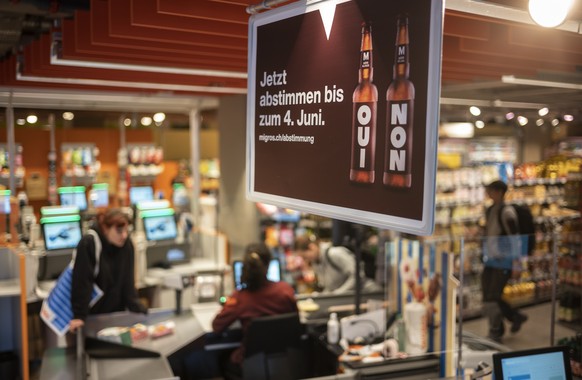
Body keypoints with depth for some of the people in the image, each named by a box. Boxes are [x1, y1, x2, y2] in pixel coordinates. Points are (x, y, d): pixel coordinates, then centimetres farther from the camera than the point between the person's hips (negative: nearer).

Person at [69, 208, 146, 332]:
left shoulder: (127, 245, -6)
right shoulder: (88, 244, -20)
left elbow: (128, 281, -2)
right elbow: (82, 281, -21)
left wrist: (138, 308, -9)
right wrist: (79, 316, -21)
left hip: (115, 312, 4)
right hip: (90, 314, -4)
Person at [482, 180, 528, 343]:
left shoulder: (507, 212, -14)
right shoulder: (490, 210, 11)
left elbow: (514, 238, -16)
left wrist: (516, 264, -18)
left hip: (503, 262, -8)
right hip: (491, 260, 8)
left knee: (492, 297, -5)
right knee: (488, 297, 10)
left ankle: (495, 333, 11)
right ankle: (516, 316, 31)